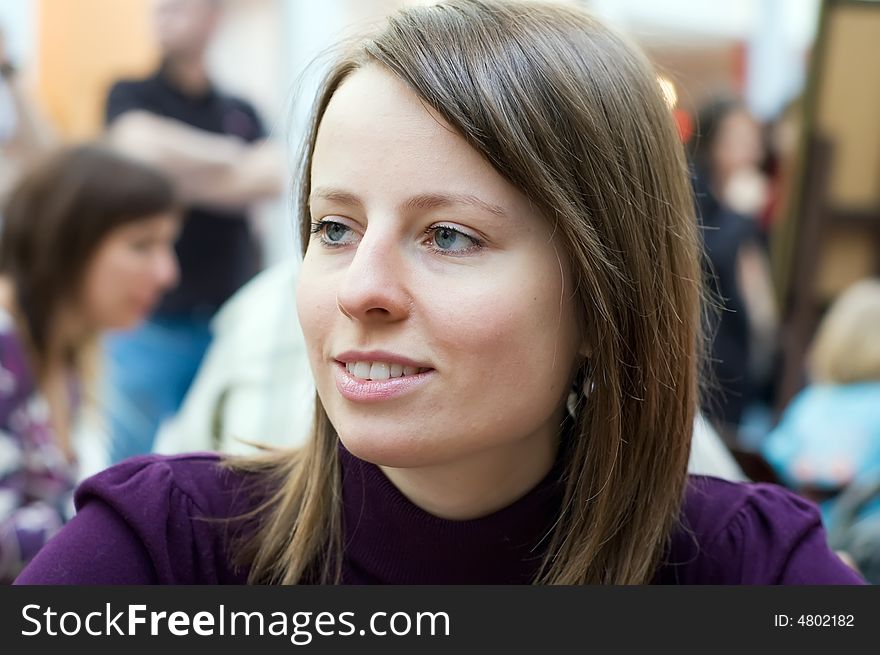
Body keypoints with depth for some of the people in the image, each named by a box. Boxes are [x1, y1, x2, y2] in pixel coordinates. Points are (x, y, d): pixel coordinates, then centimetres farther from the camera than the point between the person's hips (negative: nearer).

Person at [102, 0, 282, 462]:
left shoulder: (240, 112, 14)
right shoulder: (131, 96, 6)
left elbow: (272, 178, -3)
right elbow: (143, 145, -16)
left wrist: (187, 185, -13)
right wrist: (231, 156, -4)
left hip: (230, 317, 3)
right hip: (152, 322, -3)